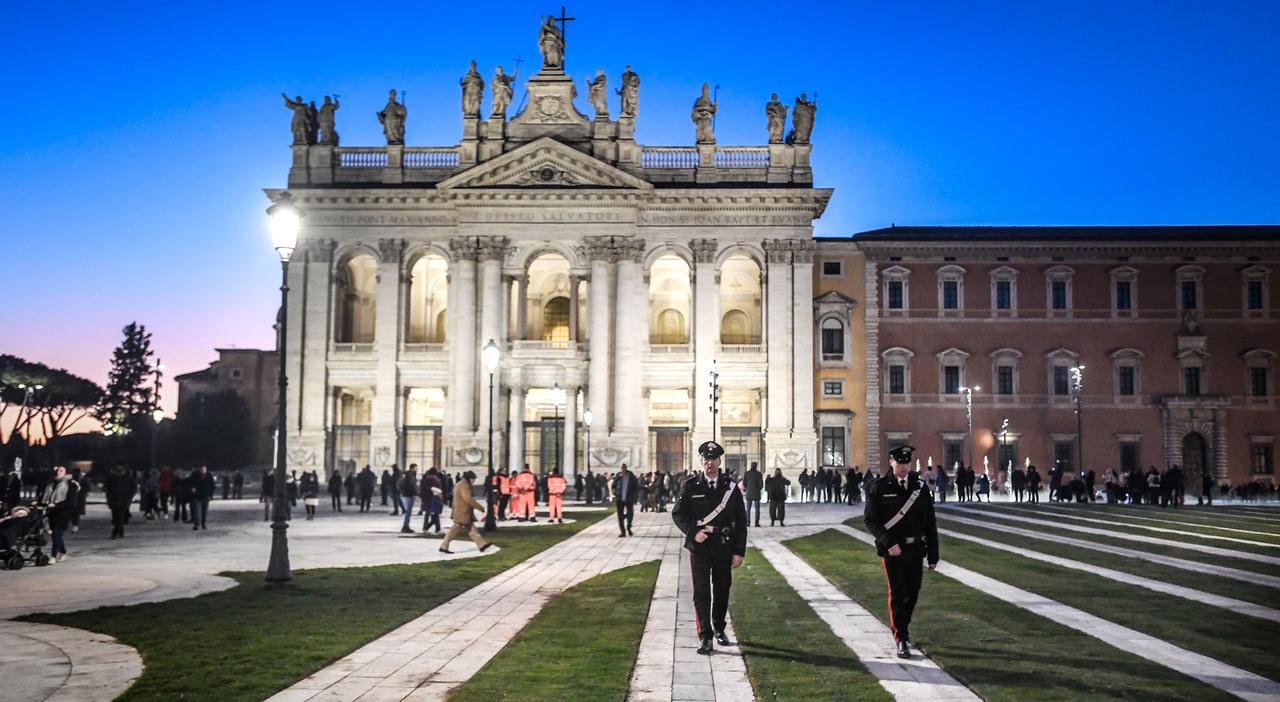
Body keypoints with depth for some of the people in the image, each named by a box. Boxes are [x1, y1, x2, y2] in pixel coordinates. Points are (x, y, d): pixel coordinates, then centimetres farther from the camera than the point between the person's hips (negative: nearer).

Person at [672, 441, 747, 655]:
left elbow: (741, 522, 2)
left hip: (724, 547, 2)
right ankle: (705, 638, 0)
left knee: (722, 590, 13)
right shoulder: (691, 486, 0)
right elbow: (677, 513, 1)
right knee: (701, 592, -4)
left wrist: (739, 552, -3)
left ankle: (719, 629, 33)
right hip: (699, 547, -2)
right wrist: (693, 532, -15)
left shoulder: (731, 487, 1)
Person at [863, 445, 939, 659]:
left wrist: (933, 554, 4)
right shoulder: (880, 488, -3)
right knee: (897, 593, -3)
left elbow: (930, 522, 7)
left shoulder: (920, 487, 5)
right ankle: (901, 640, 4)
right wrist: (889, 543, -17)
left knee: (912, 592, 11)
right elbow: (870, 519, -6)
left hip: (915, 549, 3)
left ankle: (901, 626, 37)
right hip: (891, 549, -3)